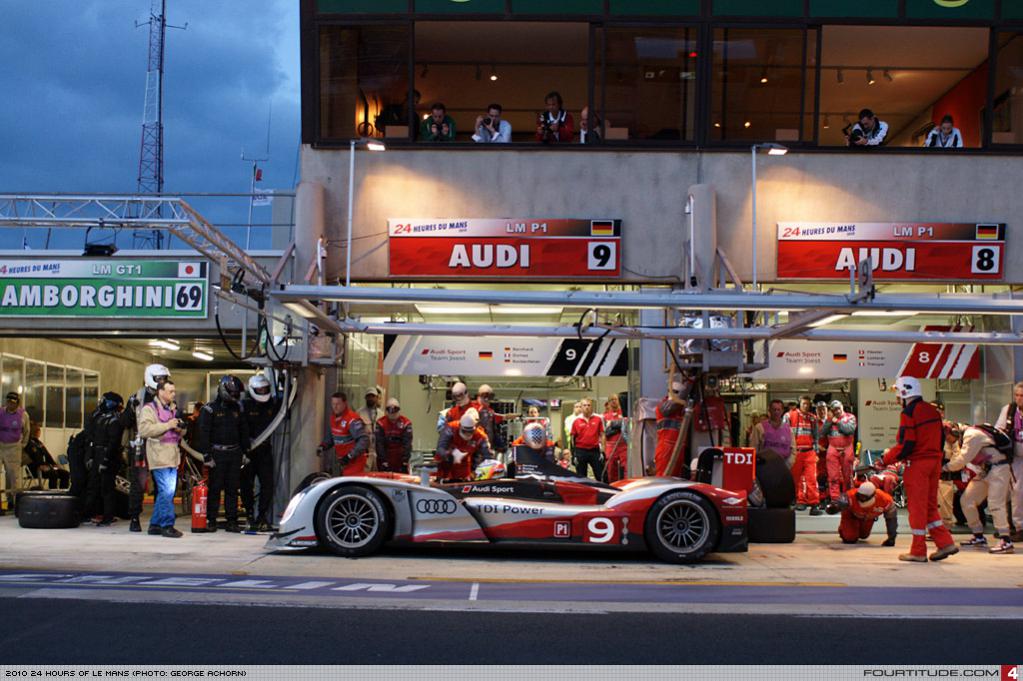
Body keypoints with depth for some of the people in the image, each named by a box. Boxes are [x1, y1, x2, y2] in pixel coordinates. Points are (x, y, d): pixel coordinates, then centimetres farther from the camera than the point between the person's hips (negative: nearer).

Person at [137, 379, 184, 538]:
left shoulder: (173, 409, 21)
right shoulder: (149, 408, -4)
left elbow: (179, 433, 30)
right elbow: (144, 430, -19)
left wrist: (180, 428, 6)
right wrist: (167, 425, -19)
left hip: (173, 456, 8)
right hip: (159, 457, -8)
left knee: (165, 492, 10)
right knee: (166, 492, -12)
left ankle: (155, 524, 17)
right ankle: (167, 525, -8)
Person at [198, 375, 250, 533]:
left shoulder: (237, 409, 13)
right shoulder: (210, 409, -3)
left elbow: (244, 431, 20)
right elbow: (204, 433, -9)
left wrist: (246, 452, 14)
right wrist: (207, 456, -14)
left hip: (234, 454, 5)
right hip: (217, 453, -5)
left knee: (233, 489, 6)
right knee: (215, 488, -3)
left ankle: (232, 521, 10)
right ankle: (211, 521, 3)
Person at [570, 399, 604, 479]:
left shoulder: (598, 419, 2)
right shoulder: (576, 421, 2)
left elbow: (601, 435, 4)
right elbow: (573, 438, 5)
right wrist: (573, 454, 1)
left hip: (594, 451, 0)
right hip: (581, 451, 0)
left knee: (601, 476, 2)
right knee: (581, 478, 7)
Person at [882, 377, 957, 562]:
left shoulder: (909, 413, -13)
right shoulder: (933, 411, 12)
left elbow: (906, 444, -18)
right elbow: (940, 438, 16)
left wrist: (886, 460, -9)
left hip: (917, 464, -8)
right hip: (934, 462, 8)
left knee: (917, 507, -1)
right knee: (930, 505, 16)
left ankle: (918, 552, 4)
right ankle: (946, 543, 11)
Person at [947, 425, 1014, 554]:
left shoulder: (972, 435, -20)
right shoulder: (965, 437, 10)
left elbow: (963, 459, -22)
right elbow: (959, 458, 15)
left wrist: (945, 467, -12)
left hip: (998, 469, -10)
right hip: (984, 471, 10)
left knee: (995, 504, -19)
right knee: (966, 501, 7)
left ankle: (1006, 542, -21)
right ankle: (979, 538, 15)